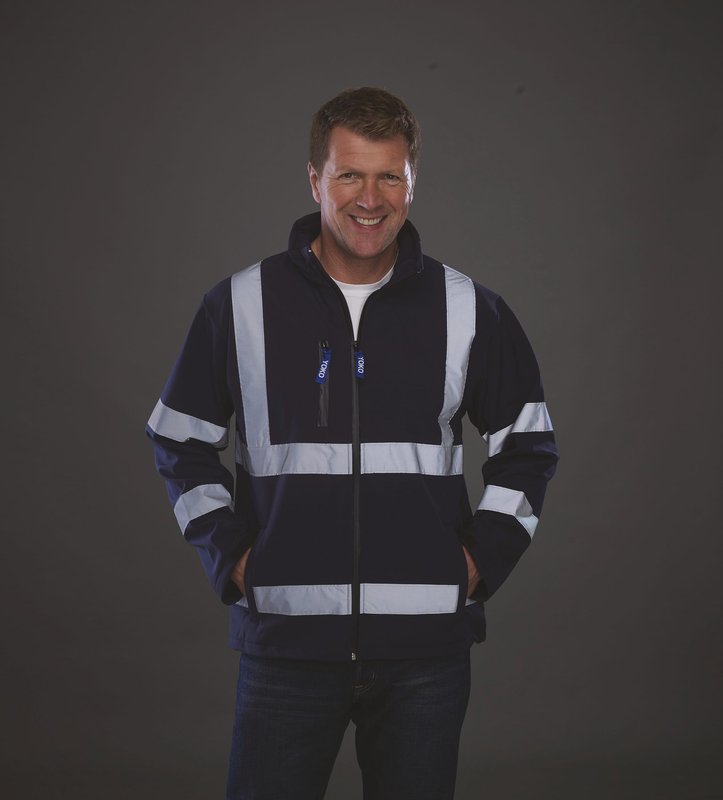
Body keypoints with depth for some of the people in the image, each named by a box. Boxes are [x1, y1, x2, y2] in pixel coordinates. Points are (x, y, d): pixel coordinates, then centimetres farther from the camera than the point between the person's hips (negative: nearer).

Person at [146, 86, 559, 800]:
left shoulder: (470, 311, 4)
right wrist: (228, 557, 2)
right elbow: (181, 444, 11)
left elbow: (527, 447, 14)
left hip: (427, 646, 1)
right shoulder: (240, 305, 2)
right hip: (286, 640, 0)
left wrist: (485, 558, 4)